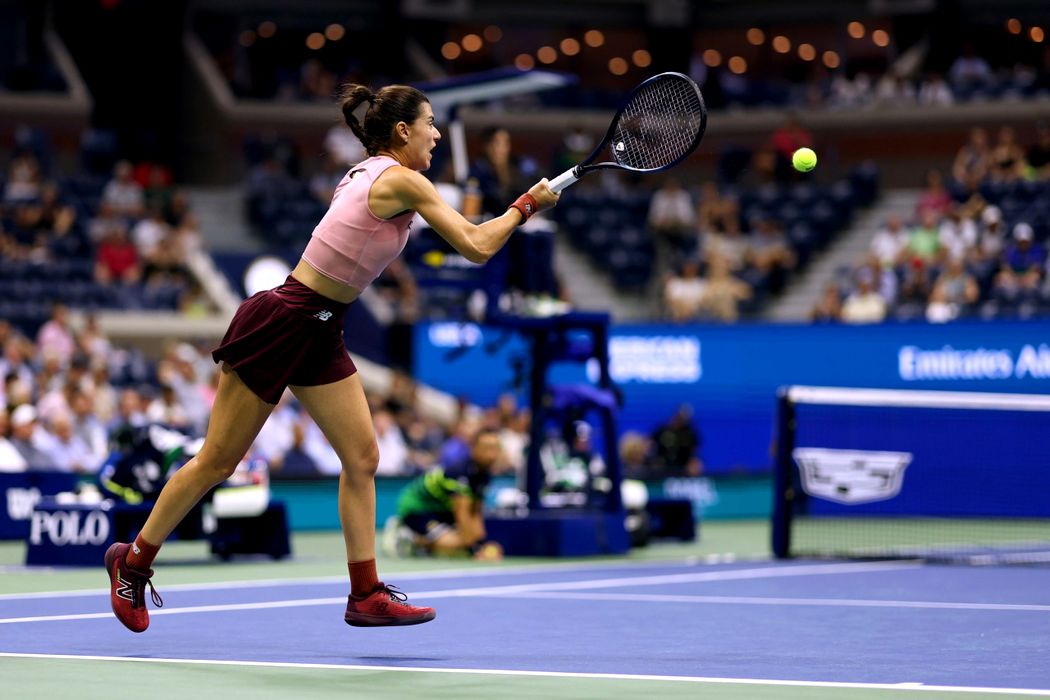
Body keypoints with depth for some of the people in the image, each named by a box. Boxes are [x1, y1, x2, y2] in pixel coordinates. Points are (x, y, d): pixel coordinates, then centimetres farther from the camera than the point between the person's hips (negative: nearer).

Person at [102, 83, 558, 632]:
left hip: (321, 333, 9)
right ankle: (133, 562, 16)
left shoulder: (368, 175, 10)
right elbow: (477, 247, -16)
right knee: (217, 462, 1)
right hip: (280, 322, -9)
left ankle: (366, 594, 5)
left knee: (362, 458, 3)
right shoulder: (400, 181, -17)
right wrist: (525, 207, -5)